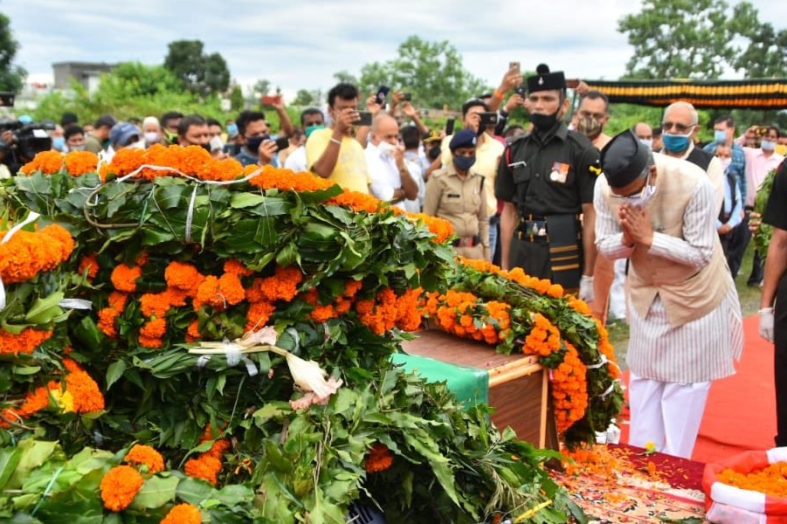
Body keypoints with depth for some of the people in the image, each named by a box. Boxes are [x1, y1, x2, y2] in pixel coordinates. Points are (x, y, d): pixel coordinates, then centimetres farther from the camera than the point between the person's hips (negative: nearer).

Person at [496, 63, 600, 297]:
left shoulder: (581, 151, -5)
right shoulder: (515, 150, 9)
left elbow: (591, 214, -7)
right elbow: (509, 210, 12)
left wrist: (588, 277, -9)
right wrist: (504, 267, 8)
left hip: (564, 258, -4)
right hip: (521, 255, 4)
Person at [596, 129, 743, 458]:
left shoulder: (693, 184, -30)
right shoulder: (605, 187, -18)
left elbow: (700, 253, -24)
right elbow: (605, 247, -7)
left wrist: (648, 237, -31)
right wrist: (628, 237, -28)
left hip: (694, 294, -4)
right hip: (645, 294, 4)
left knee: (686, 380, 4)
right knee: (643, 376, 13)